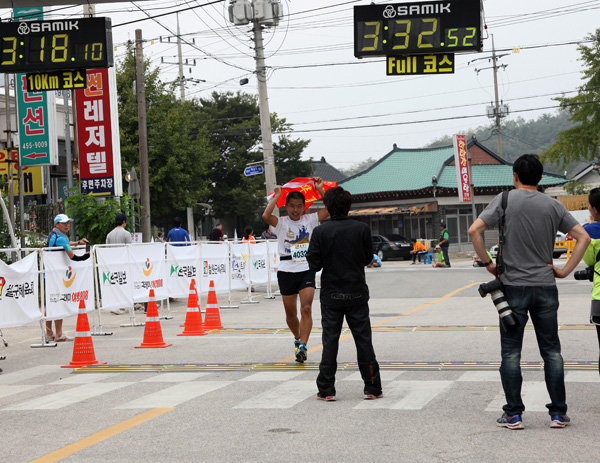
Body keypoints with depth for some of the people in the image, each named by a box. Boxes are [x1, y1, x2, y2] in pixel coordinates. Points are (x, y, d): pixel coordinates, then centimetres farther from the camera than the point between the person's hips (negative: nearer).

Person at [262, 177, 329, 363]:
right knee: (290, 313, 10)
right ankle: (297, 339, 36)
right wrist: (277, 195, -14)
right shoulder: (281, 223, 0)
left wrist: (320, 189, -4)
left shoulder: (309, 220, 6)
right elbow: (266, 216, -20)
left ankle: (303, 347, -18)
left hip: (306, 270, 0)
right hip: (286, 271, 0)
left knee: (306, 309, -15)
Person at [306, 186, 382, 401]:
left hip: (331, 295, -1)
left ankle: (326, 390, 6)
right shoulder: (362, 229, -6)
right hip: (357, 293, 1)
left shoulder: (320, 232, -9)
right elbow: (368, 257, 5)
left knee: (330, 341, 6)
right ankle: (372, 388, 9)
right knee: (364, 340, 7)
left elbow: (314, 264, -9)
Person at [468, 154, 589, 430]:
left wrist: (488, 264, -3)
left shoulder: (506, 200, -4)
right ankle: (558, 413, 10)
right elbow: (583, 237, 1)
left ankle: (514, 414, 6)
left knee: (511, 353, 5)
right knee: (551, 351, 9)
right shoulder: (553, 205, 3)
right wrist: (565, 271, 2)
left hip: (514, 287, -2)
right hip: (545, 286, 2)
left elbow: (474, 231, -13)